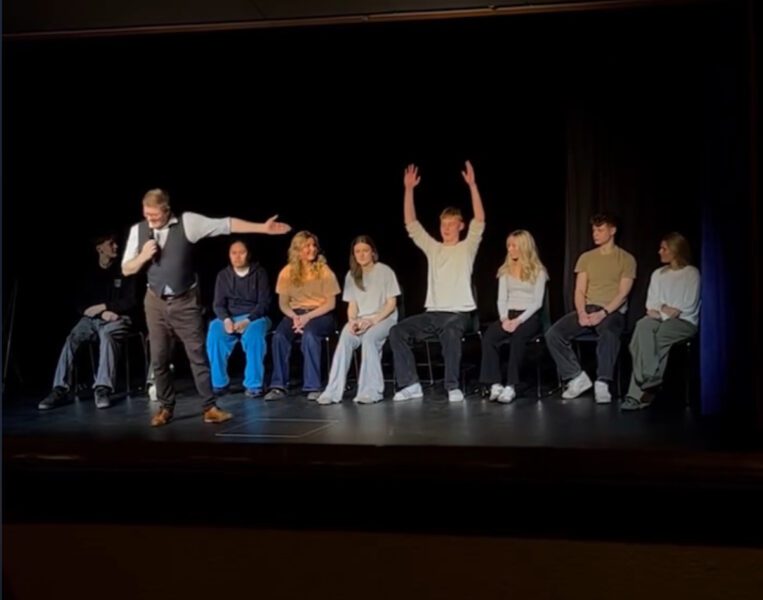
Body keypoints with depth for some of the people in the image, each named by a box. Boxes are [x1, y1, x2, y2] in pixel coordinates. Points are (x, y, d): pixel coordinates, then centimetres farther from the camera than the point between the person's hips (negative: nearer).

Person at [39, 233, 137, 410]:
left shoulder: (123, 271, 3)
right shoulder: (90, 274, 11)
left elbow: (131, 302, -3)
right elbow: (80, 305, 8)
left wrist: (102, 306, -10)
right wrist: (102, 313, -10)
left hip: (118, 318, -3)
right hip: (93, 319, 3)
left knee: (107, 335, -37)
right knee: (72, 338, -26)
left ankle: (103, 389, -43)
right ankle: (60, 389, -27)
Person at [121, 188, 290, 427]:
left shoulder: (188, 222, -10)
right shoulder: (138, 230, -1)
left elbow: (227, 224, -12)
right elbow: (126, 270, 4)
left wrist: (262, 228, -16)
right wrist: (143, 256, -16)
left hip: (186, 301, -3)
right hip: (156, 302, 3)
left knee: (198, 355, 0)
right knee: (159, 359, 9)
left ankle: (209, 407, 6)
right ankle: (166, 408, 24)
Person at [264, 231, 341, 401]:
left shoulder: (324, 271, -4)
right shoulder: (287, 272, 2)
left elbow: (330, 303, -6)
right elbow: (283, 303, 6)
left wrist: (308, 316, -18)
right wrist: (295, 317, -15)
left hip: (320, 314, -3)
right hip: (295, 313, 3)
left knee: (309, 335, -35)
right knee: (279, 336, -27)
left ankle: (313, 387, -30)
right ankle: (278, 386, -20)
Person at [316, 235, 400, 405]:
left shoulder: (385, 271, -1)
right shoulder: (352, 275, 12)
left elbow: (391, 303, -5)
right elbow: (352, 305, 10)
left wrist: (373, 321, -18)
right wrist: (352, 321, -12)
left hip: (384, 318, -3)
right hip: (361, 319, 3)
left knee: (369, 337, -36)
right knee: (345, 338, -29)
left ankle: (371, 391, -35)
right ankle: (333, 391, -33)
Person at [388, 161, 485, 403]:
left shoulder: (467, 247, 4)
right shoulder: (432, 248, 15)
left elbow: (480, 220, -10)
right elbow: (411, 224, 10)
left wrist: (472, 185, -18)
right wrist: (409, 189, 1)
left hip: (459, 312, -4)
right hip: (432, 312, 5)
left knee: (450, 333, -38)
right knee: (397, 331, -16)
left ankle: (453, 386, -27)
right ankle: (411, 384, -14)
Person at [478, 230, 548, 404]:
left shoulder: (538, 271, 4)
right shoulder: (505, 270, 18)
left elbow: (537, 302, -5)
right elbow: (501, 299, 10)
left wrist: (519, 320, -18)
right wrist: (504, 318, -10)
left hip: (529, 316, -4)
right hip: (508, 315, 4)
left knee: (517, 338, -38)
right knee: (488, 337, -29)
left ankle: (511, 386, -39)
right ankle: (495, 384, -33)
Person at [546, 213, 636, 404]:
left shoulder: (626, 259, 4)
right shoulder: (586, 257, 16)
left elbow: (623, 293, -5)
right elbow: (579, 291, 8)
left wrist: (603, 313, -19)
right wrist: (582, 313, -12)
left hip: (612, 311, -4)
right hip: (587, 309, 4)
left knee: (609, 334, -40)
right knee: (553, 334, -20)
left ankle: (602, 383, -31)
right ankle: (578, 377, -11)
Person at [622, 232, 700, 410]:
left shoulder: (692, 273, 3)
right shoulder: (658, 274, 21)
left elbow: (689, 307, -5)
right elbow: (650, 304, 14)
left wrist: (662, 311, -9)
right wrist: (662, 310, -7)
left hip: (684, 321, -4)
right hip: (660, 319, 4)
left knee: (657, 337, -34)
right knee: (643, 326, -33)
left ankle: (639, 392, -34)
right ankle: (650, 383, -41)